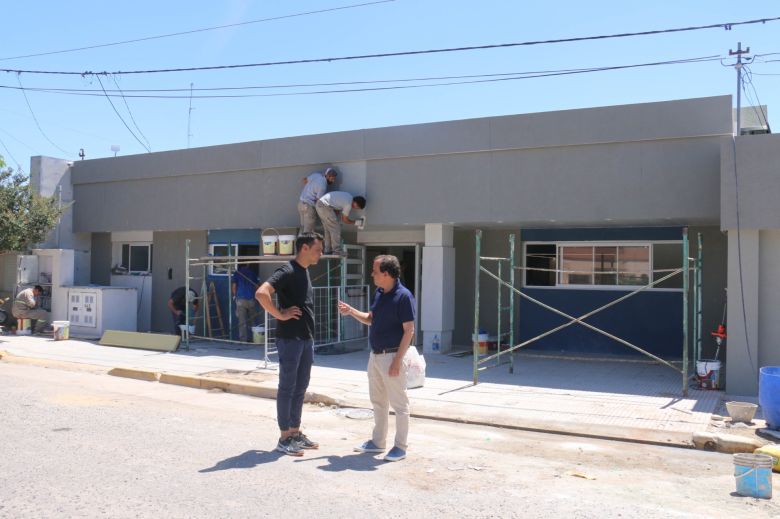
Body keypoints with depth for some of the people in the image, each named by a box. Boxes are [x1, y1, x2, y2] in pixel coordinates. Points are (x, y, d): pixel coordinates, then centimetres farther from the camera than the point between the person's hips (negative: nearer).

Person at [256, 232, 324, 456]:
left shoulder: (305, 272, 14)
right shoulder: (288, 271, -15)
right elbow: (261, 293, -28)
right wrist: (280, 315, -20)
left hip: (307, 339, 9)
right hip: (290, 339, -9)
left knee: (300, 388, 14)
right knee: (287, 388, 0)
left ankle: (295, 433, 24)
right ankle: (284, 438, 9)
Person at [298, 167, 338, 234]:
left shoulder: (317, 174, 2)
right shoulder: (323, 185, -20)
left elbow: (305, 180, 15)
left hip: (301, 202, 9)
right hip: (309, 206, -9)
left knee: (303, 226, 17)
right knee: (309, 229, -1)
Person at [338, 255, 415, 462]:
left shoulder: (403, 296, -17)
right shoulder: (379, 293, 9)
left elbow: (409, 331, -19)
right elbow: (370, 319, 20)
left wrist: (397, 360, -21)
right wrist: (350, 311, 4)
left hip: (392, 356, -9)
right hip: (375, 355, 9)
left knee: (398, 403, 2)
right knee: (378, 401, 17)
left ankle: (400, 447, 12)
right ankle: (378, 442, 30)